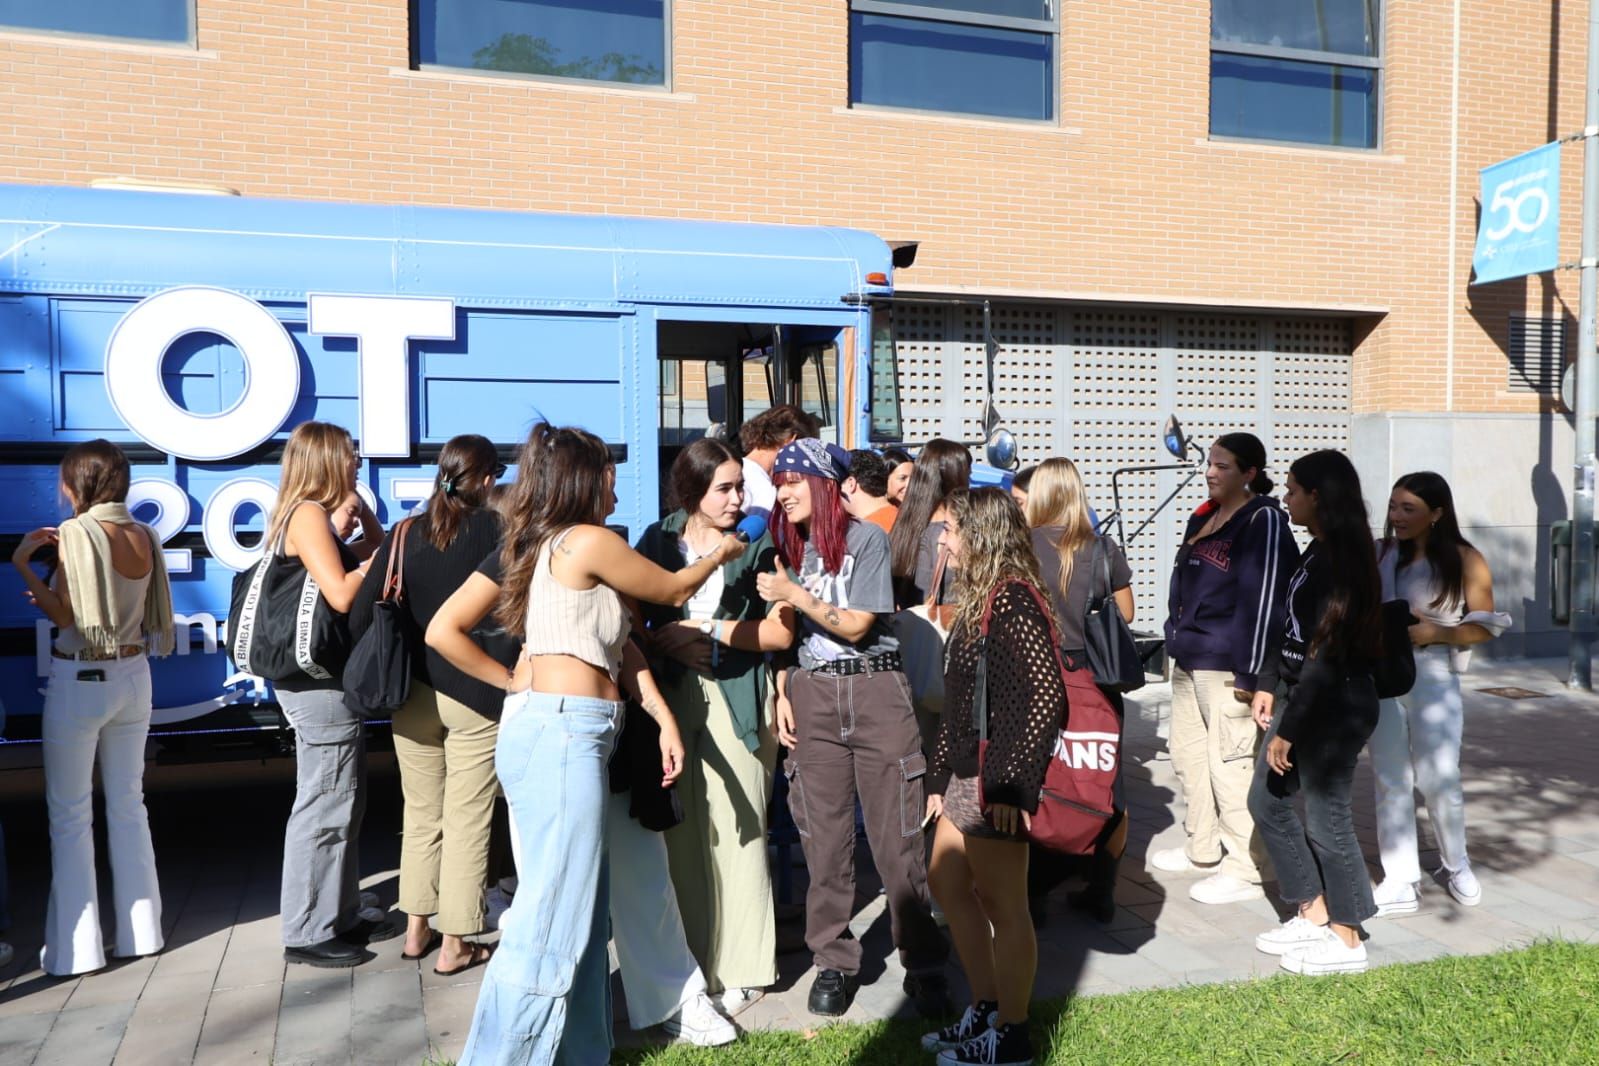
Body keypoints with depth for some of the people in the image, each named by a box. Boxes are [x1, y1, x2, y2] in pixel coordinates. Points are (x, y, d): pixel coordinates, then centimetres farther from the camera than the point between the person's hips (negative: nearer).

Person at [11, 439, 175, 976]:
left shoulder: (74, 533, -14)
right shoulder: (145, 536, 3)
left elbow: (64, 615, -15)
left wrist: (23, 564, -8)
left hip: (78, 682, -6)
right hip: (132, 676, 6)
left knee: (70, 814, 5)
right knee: (128, 804, 14)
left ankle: (76, 945, 9)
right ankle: (141, 930, 21)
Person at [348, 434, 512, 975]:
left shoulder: (405, 533, 1)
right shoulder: (498, 531, -10)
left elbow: (360, 616, -3)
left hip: (414, 694, 4)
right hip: (478, 697, -4)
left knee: (421, 815, 18)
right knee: (466, 821, 6)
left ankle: (416, 929, 29)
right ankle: (455, 944, 14)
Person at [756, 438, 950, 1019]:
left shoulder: (865, 537, -6)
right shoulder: (788, 545, 11)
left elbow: (856, 626, -10)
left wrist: (796, 594, -16)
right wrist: (782, 694, 6)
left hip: (875, 692, -4)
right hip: (812, 695, 4)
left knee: (896, 837, 0)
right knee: (824, 838, 6)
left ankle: (922, 965, 13)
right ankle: (834, 962, 19)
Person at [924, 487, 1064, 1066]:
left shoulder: (1012, 599, -17)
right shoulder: (978, 596, 12)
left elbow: (1046, 694, -23)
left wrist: (1012, 784, -23)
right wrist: (940, 774, 16)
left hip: (996, 780, -10)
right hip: (966, 773, 10)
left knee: (1003, 908, 3)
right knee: (948, 886, 19)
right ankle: (984, 1010, 33)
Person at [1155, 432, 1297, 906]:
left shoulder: (1264, 521, -11)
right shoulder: (1203, 518, 15)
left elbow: (1264, 599, -16)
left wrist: (1250, 673, -18)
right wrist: (1176, 641, 22)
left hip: (1225, 667, -9)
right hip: (1188, 661, 9)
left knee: (1230, 764, -5)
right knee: (1188, 756, 16)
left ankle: (1243, 871, 6)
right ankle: (1203, 850, 31)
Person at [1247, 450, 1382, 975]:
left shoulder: (1338, 558, -20)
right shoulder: (1318, 551, 10)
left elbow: (1327, 653, -23)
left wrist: (1288, 730, -20)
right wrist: (1268, 685, 10)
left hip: (1336, 704, -10)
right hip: (1304, 693, 10)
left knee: (1326, 817, 1)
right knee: (1266, 799, 15)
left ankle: (1346, 941, 18)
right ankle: (1313, 914, 27)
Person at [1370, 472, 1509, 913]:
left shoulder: (1464, 560, -4)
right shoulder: (1378, 554, 4)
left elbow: (1484, 626, -3)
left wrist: (1434, 632, -17)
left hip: (1434, 678, -3)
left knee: (1439, 779, 2)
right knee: (1390, 781, 6)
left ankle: (1456, 866, 29)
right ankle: (1399, 882, 13)